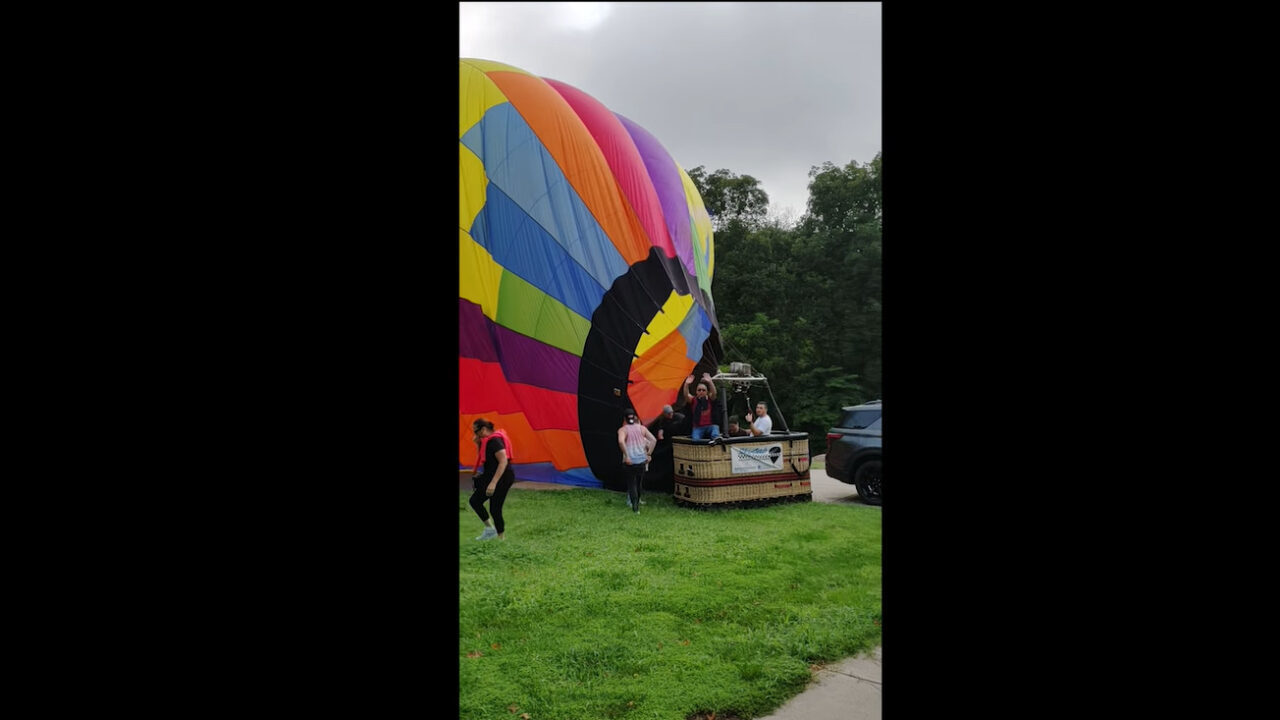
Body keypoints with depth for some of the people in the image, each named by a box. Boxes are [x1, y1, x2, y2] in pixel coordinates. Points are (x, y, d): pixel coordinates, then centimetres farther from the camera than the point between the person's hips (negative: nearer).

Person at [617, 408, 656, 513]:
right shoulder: (642, 428, 8)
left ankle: (635, 506, -9)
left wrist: (626, 456, -18)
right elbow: (654, 440, -1)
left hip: (629, 462, -3)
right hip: (642, 460, 3)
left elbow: (621, 441, -23)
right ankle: (636, 503, 31)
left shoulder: (622, 430, -3)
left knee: (631, 484, 4)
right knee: (639, 483, 19)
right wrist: (649, 454, 2)